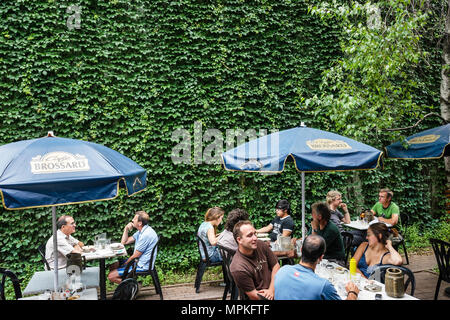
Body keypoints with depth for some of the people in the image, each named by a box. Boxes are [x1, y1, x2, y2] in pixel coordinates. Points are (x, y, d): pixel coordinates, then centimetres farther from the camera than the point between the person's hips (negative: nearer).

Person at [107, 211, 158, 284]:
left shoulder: (146, 234, -26)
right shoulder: (141, 231, 6)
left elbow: (135, 256, -20)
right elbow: (124, 242, 12)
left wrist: (124, 264, -5)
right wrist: (126, 229, -2)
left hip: (141, 266, -10)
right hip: (137, 261, 10)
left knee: (111, 276, -11)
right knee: (112, 267, 17)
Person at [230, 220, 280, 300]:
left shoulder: (261, 245, -4)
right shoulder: (238, 268, -20)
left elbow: (276, 266, 5)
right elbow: (254, 296, -13)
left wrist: (271, 290, -8)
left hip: (273, 287, 6)